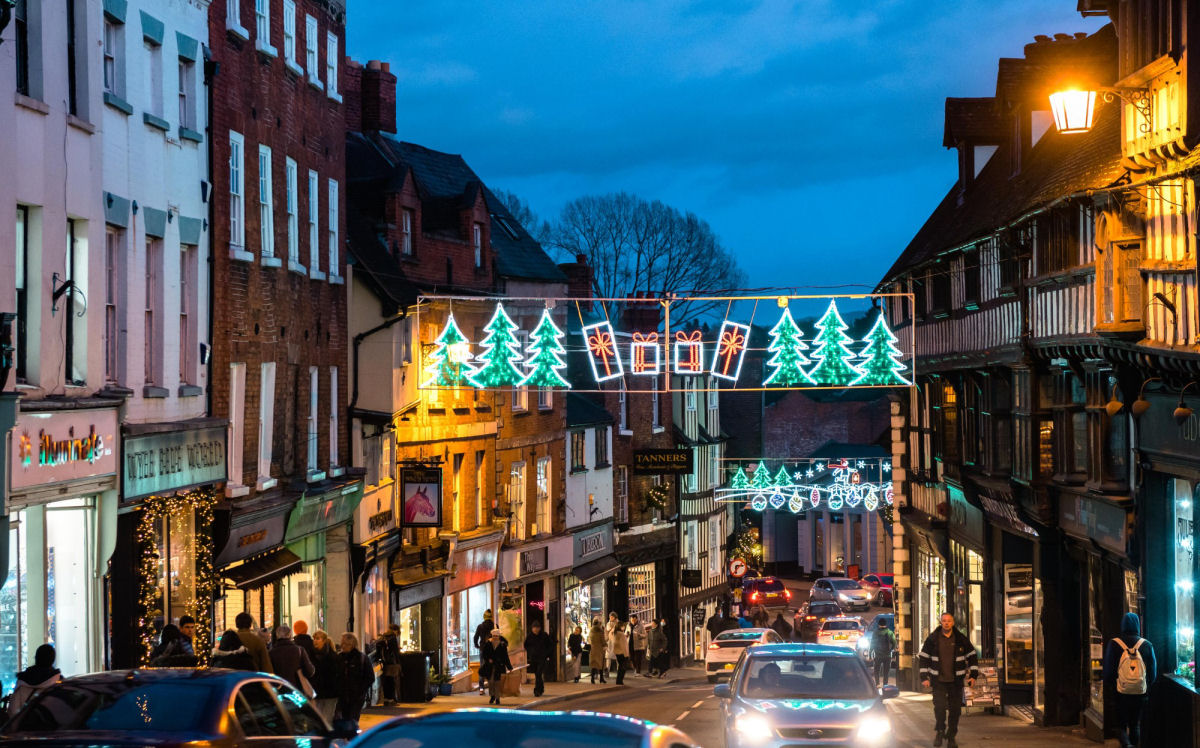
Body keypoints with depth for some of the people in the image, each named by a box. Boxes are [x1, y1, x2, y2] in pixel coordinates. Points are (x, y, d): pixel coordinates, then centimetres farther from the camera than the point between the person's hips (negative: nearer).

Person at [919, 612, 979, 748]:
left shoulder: (961, 639, 1)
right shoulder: (932, 639, -1)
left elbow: (972, 656, 9)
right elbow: (924, 658, 6)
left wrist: (973, 675, 2)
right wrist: (924, 677, 0)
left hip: (956, 681, 1)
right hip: (938, 680, -1)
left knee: (955, 709, 3)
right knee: (939, 707, -12)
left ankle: (951, 737, 16)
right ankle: (939, 731, 12)